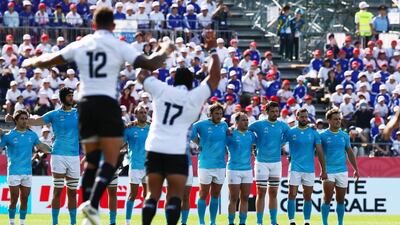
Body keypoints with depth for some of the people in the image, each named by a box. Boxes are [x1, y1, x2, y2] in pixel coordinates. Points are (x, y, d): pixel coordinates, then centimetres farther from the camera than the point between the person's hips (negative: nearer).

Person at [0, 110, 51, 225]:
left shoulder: (32, 135, 8)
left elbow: (40, 146, 20)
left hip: (27, 172, 4)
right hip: (14, 172, -4)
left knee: (24, 200, 6)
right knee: (14, 200, -4)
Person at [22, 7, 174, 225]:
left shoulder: (79, 45, 8)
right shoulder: (118, 46, -2)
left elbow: (49, 60, 17)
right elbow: (150, 64, -6)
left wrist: (31, 62, 38)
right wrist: (164, 52, 15)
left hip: (85, 104, 4)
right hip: (107, 103, -4)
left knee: (91, 160, 15)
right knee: (110, 162, -5)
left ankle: (87, 203, 12)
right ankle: (92, 204, -24)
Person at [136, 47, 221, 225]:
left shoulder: (161, 90, 8)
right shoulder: (195, 96, 3)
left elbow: (142, 75, 23)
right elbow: (214, 76, 12)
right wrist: (213, 51, 23)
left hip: (154, 149, 3)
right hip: (176, 151, -3)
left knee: (152, 194, 9)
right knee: (175, 196, 0)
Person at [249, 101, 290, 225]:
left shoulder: (283, 126, 4)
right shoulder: (259, 125, -5)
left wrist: (279, 145, 11)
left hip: (276, 163, 3)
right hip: (262, 162, -3)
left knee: (273, 193, 8)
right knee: (261, 193, -2)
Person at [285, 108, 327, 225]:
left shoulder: (314, 133, 3)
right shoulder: (290, 132, 2)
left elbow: (320, 152, 3)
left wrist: (323, 170, 0)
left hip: (309, 169, 1)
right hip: (295, 169, -1)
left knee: (308, 197, 5)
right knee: (292, 195, -6)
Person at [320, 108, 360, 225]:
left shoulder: (345, 136, 10)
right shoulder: (323, 135, -2)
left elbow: (350, 153, 16)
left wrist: (356, 169, 14)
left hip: (342, 171, 3)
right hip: (328, 171, -3)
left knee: (341, 200, 6)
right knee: (327, 199, -7)